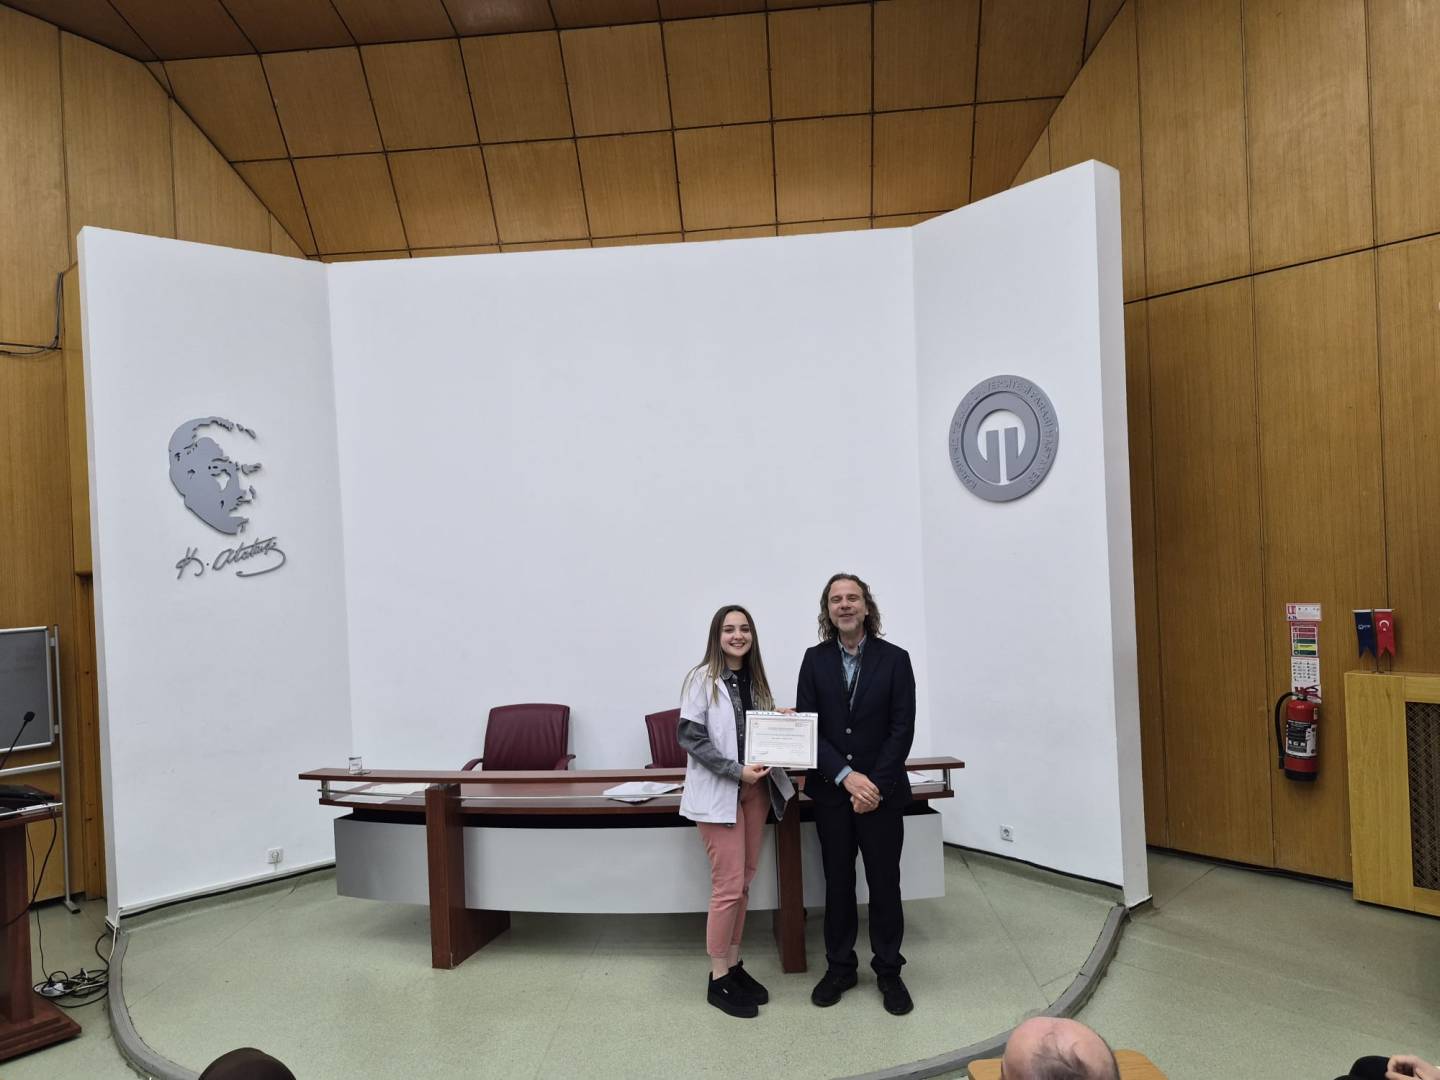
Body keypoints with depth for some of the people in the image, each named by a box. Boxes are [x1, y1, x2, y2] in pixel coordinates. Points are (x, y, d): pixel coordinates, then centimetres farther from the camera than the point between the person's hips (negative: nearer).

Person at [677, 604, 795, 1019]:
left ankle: (733, 964, 26)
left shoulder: (755, 679, 9)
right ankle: (718, 979, 12)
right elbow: (690, 737, -15)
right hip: (719, 793, -6)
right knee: (729, 886, -3)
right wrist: (736, 770, -20)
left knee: (744, 883, 13)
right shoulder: (702, 678, -10)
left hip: (755, 790, 7)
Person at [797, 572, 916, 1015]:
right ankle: (839, 967, 27)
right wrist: (846, 776, -15)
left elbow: (902, 729, -6)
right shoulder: (815, 659, 0)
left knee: (884, 883, 8)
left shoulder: (895, 659, -3)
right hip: (831, 792, 1)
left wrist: (875, 785, -14)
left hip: (881, 791, -1)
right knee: (837, 882, 12)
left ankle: (889, 972, 25)